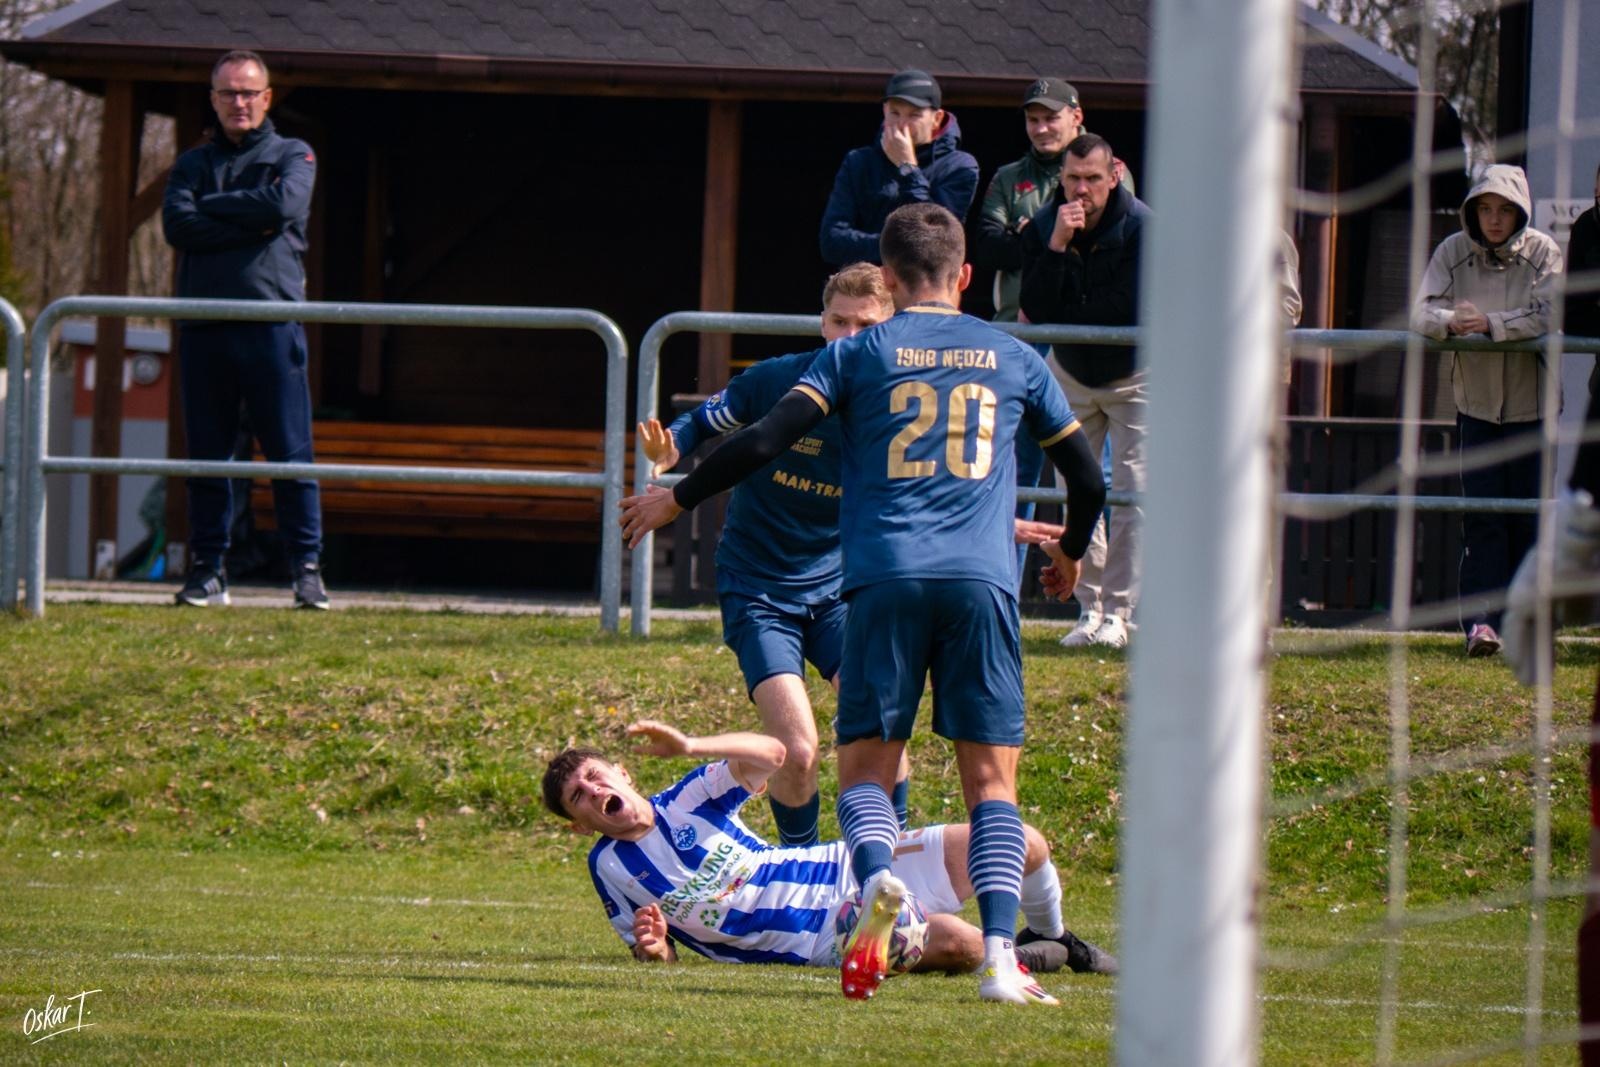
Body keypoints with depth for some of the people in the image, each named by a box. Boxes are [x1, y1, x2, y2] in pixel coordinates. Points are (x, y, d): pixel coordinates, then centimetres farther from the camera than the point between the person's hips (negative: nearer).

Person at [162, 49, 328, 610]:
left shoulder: (293, 156, 11)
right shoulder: (193, 163, 17)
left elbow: (284, 204, -11)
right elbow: (177, 223, -2)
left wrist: (212, 206, -2)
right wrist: (251, 224, -9)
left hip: (272, 325, -2)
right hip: (204, 326, 2)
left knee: (290, 452, -5)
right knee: (207, 453, 3)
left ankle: (306, 565, -4)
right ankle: (208, 569, 7)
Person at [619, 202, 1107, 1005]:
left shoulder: (861, 352, 10)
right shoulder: (1012, 359, 17)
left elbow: (766, 440, 0)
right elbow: (1086, 476, 23)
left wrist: (673, 501, 12)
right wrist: (1070, 551, 44)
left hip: (885, 578, -1)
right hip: (982, 581, 1)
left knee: (865, 766, 5)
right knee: (991, 779, 2)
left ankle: (876, 878, -27)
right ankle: (999, 952, -15)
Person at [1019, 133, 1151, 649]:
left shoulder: (1141, 228, -21)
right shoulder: (1042, 228, -11)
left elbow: (1128, 310, -26)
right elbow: (1035, 310, -20)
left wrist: (1059, 317, -17)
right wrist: (1057, 247, -32)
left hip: (1133, 375, -4)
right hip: (1072, 374, 4)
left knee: (1131, 492, -10)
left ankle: (1118, 613, -9)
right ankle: (1089, 611, 5)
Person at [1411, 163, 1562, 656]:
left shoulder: (1541, 252, -6)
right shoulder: (1453, 252, -2)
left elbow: (1546, 318, -18)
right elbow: (1421, 311, -9)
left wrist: (1489, 323, -28)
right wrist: (1450, 321, -31)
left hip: (1531, 400, -1)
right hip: (1476, 401, 1)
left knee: (1528, 516, 3)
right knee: (1481, 515, -8)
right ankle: (1481, 620, -15)